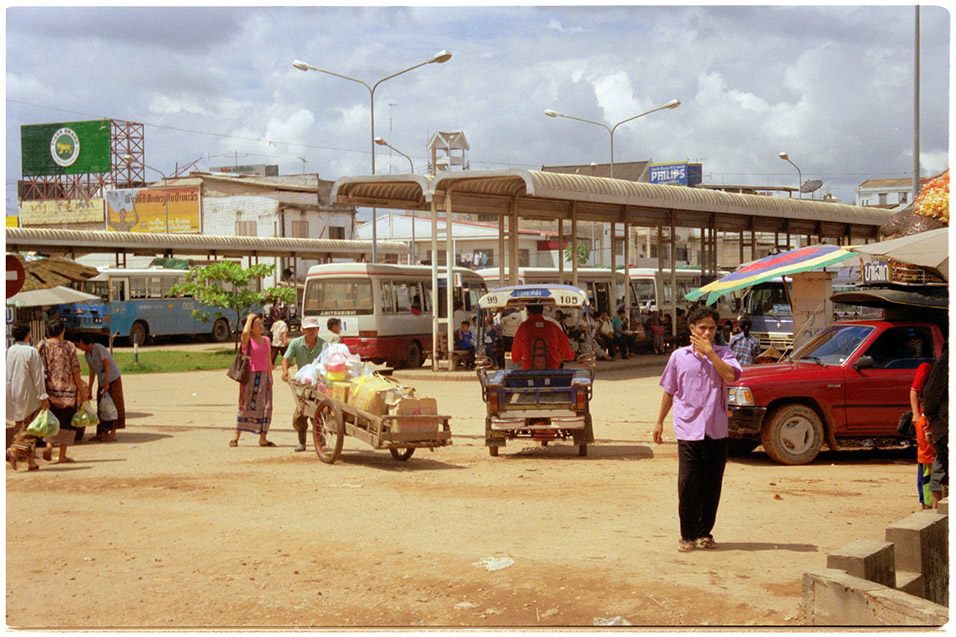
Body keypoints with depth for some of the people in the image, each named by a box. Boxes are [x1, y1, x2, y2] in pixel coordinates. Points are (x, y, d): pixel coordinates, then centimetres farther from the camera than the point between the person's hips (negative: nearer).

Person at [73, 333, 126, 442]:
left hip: (113, 378, -8)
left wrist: (107, 382, -22)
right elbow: (92, 371, 9)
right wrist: (90, 388, 7)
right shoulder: (86, 354, 7)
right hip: (101, 381, 8)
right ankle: (103, 432, 8)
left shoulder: (99, 348, -17)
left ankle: (113, 433, -5)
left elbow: (107, 365, -18)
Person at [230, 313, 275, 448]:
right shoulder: (247, 340, -3)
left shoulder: (266, 340, 13)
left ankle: (262, 438, 4)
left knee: (266, 406, -1)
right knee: (246, 405, -1)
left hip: (264, 376, 5)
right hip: (250, 376, -5)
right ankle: (236, 436, 9)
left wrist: (270, 378, 17)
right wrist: (249, 318, -12)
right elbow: (245, 332, -28)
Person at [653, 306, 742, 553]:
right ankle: (688, 535, 6)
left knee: (712, 486, 5)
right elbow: (669, 391, 15)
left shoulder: (724, 354, 6)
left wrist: (709, 351, -14)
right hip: (688, 430, -1)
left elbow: (730, 376, -16)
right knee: (688, 485, -5)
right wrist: (659, 422, 15)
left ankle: (704, 533, 19)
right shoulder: (679, 356, 7)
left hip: (716, 430, 1)